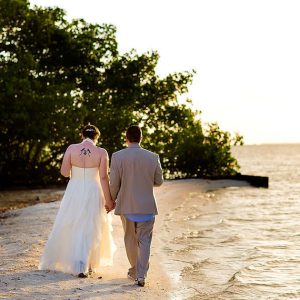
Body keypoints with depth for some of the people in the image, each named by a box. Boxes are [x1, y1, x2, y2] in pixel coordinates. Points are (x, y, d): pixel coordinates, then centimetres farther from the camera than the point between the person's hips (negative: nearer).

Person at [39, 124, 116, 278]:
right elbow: (104, 178, -11)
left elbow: (64, 172, -8)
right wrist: (108, 200, -6)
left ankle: (53, 260, 28)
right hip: (93, 194, -1)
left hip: (74, 193, 2)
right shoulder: (101, 152, -8)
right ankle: (84, 266, 2)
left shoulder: (71, 148, -6)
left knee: (67, 228, 17)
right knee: (89, 231, 9)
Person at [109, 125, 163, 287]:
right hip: (147, 206, 0)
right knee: (144, 240, 7)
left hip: (126, 205, 0)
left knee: (130, 238, 18)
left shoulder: (117, 156, -10)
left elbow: (114, 184, -7)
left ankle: (135, 269, 32)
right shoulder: (153, 157, -6)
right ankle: (141, 275, -2)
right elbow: (158, 182, 4)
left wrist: (112, 200, 10)